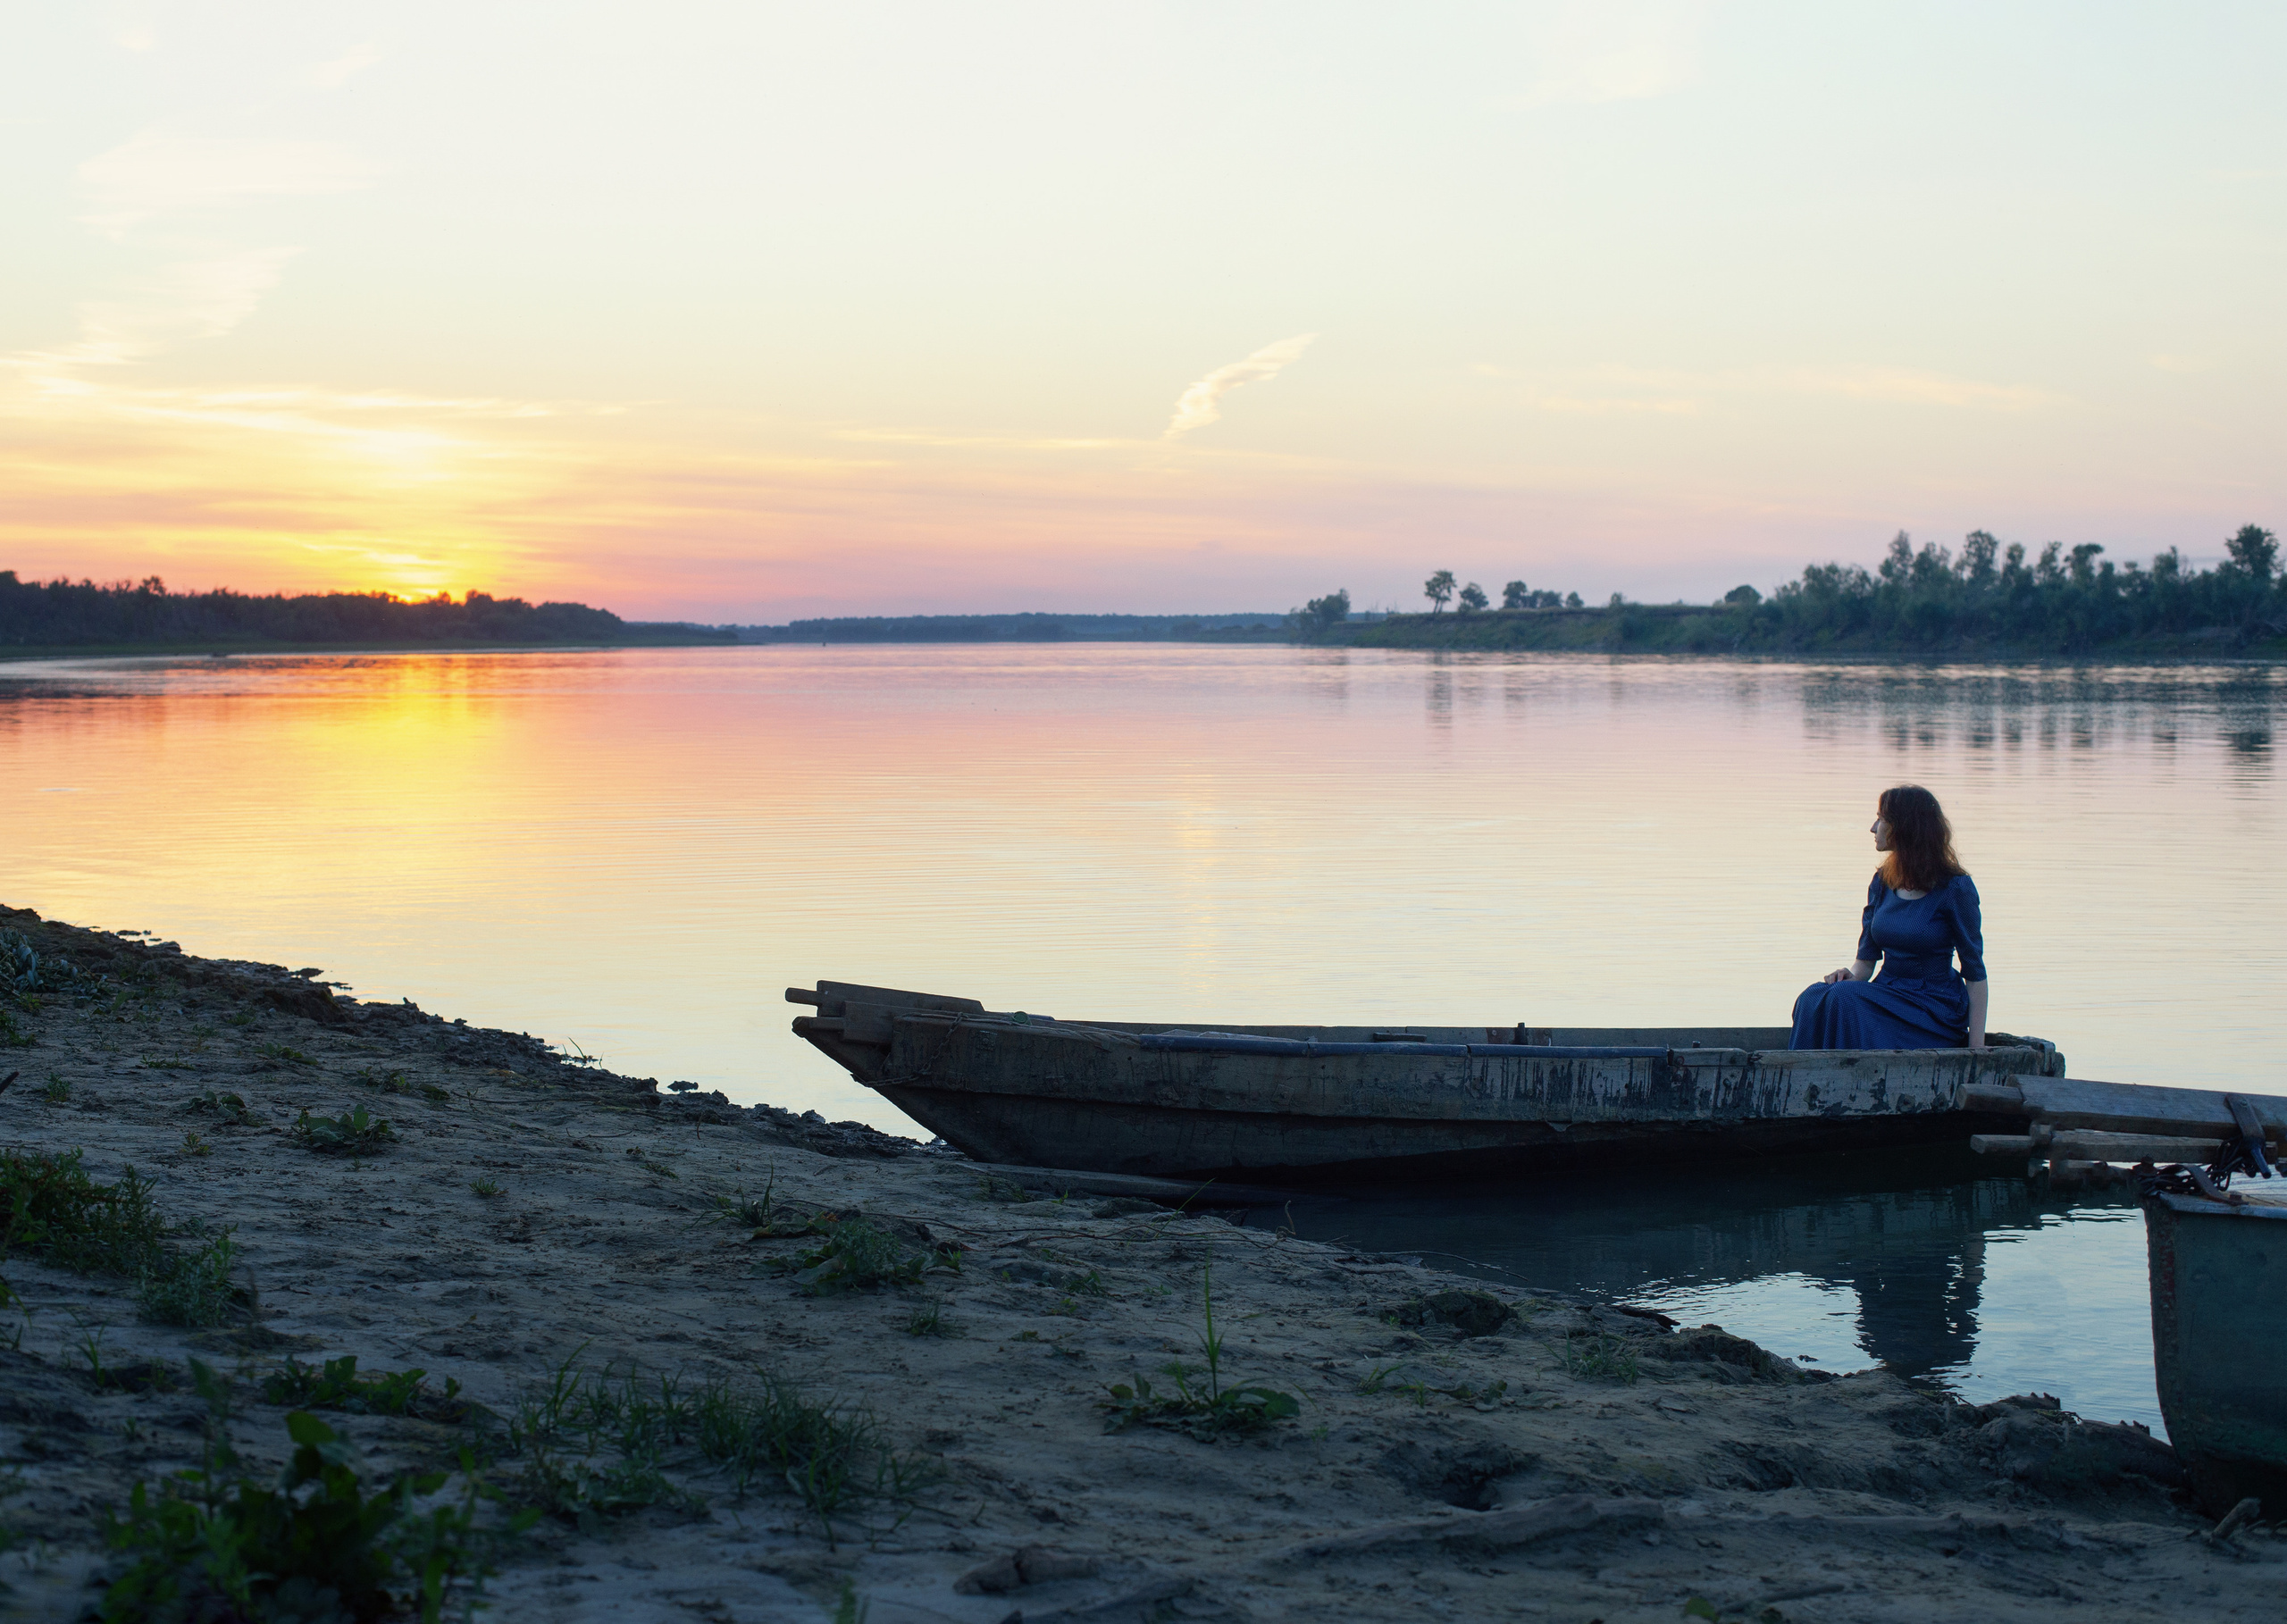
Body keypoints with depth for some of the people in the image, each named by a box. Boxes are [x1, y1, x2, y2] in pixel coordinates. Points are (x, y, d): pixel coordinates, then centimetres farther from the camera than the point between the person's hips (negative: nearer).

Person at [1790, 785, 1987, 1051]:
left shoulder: (1955, 889, -7)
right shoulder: (1882, 882, 11)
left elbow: (1975, 974, -6)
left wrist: (1976, 1049, -13)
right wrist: (1851, 976, -11)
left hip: (1934, 1011, -5)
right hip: (1887, 995, 5)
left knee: (1844, 1001, -31)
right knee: (1814, 998, -25)